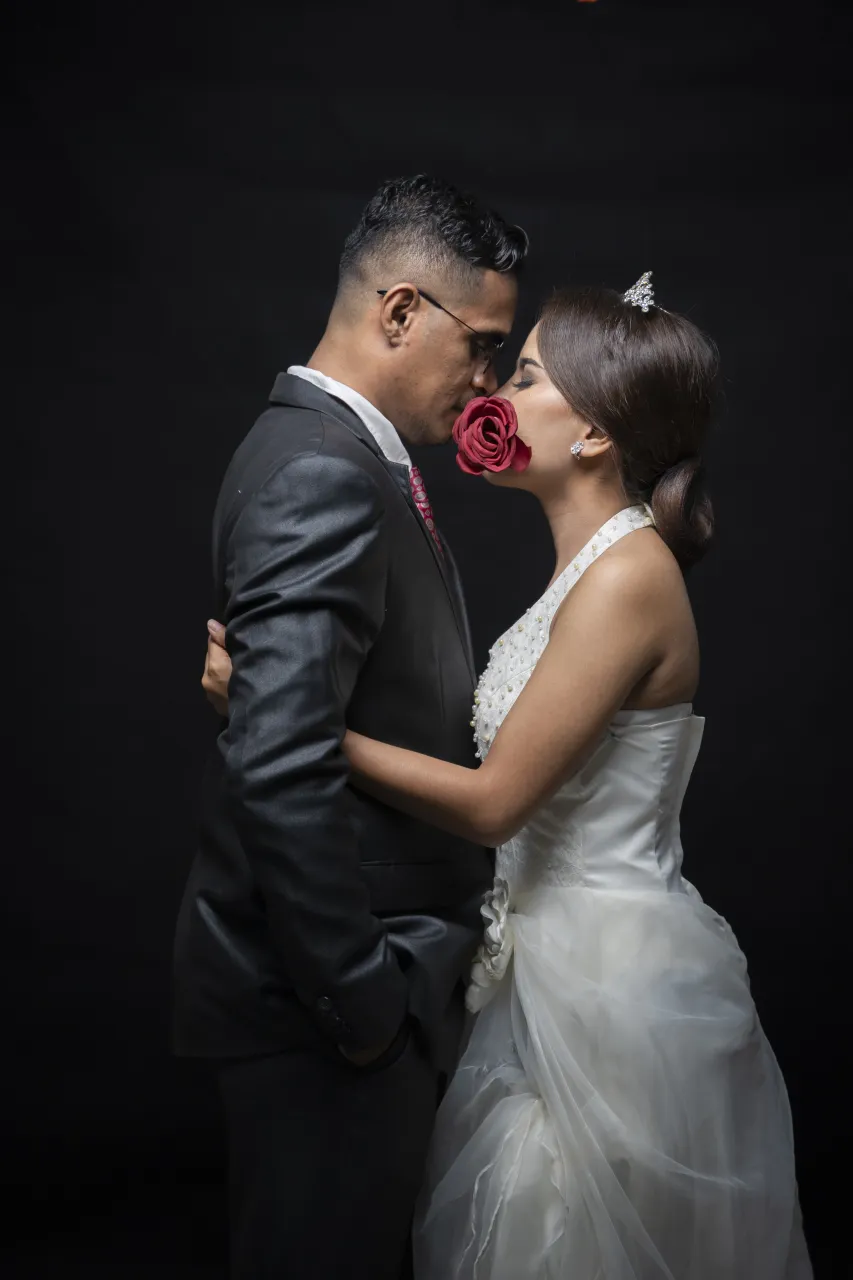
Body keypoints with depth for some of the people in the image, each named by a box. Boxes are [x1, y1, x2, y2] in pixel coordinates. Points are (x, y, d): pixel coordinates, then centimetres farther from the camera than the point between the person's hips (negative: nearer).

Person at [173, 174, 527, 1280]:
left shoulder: (344, 456, 12)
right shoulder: (323, 476, -21)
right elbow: (282, 767, -30)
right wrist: (359, 997, -21)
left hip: (369, 985, 10)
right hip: (326, 1014, -10)